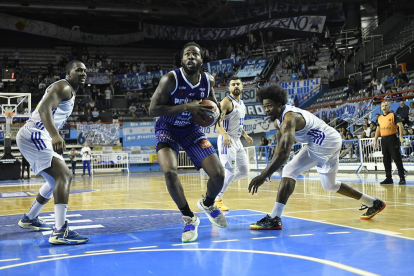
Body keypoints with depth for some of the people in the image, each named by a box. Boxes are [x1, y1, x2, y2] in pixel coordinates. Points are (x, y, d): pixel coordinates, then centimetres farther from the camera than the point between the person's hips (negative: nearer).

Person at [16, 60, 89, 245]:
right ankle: (60, 232, -31)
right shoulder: (63, 87, -9)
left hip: (34, 137, 11)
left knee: (56, 180, 22)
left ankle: (29, 219, 37)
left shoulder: (69, 93, 23)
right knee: (65, 176, -23)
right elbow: (44, 108, -26)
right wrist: (55, 135, -41)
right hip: (33, 136, -11)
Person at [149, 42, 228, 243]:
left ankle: (208, 204, 28)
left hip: (191, 128, 4)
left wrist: (212, 111, -15)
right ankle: (189, 218, -7)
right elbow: (153, 109, -27)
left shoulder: (208, 81, -9)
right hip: (167, 128, -3)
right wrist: (186, 107, -35)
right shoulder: (171, 79, -23)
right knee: (169, 171, -30)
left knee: (218, 174, -8)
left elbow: (212, 103, 10)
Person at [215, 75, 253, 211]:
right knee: (230, 172, -13)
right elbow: (217, 121, -22)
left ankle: (221, 184, 25)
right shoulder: (226, 102, -12)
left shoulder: (241, 104, 15)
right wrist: (224, 135, -38)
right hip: (227, 141, -9)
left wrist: (245, 135, 15)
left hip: (237, 141, 9)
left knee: (245, 171, 12)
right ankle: (217, 200, -2)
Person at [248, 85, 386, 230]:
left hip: (327, 143, -11)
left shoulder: (289, 118, -26)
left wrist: (263, 176, -36)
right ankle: (373, 204, 39)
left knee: (289, 172, -18)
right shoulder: (278, 119, 6)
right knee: (329, 185, 24)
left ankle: (274, 219, -20)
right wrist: (269, 169, 6)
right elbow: (279, 147, 16)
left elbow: (284, 154, -35)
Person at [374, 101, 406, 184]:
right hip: (383, 140, 6)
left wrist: (401, 136, -23)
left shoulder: (393, 115, -3)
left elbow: (400, 125, -11)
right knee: (386, 160, 7)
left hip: (392, 138, -6)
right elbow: (378, 130, 20)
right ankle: (388, 178, 13)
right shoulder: (380, 118, 14)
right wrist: (375, 140, 14)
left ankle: (402, 178, -3)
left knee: (397, 158, -7)